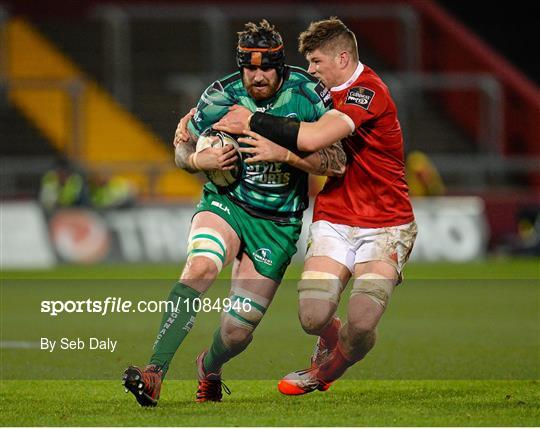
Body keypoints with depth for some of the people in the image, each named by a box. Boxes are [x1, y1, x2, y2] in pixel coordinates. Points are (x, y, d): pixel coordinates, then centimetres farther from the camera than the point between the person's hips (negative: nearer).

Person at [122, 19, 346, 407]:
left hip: (278, 224, 0)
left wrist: (284, 154, -26)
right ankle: (155, 373, -37)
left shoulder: (307, 93, -11)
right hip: (226, 203, 0)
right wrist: (200, 159, -18)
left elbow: (337, 163, -12)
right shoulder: (221, 96, -8)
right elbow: (182, 149, 6)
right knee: (200, 268, -33)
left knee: (238, 330, -3)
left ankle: (209, 366, 34)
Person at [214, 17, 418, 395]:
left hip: (385, 226, -6)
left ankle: (329, 369, 13)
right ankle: (329, 343, 22)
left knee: (361, 323, -19)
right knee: (313, 317, -14)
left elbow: (313, 138, -29)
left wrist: (253, 122, -18)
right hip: (334, 219, 6)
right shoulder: (327, 93, 8)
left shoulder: (367, 93, -19)